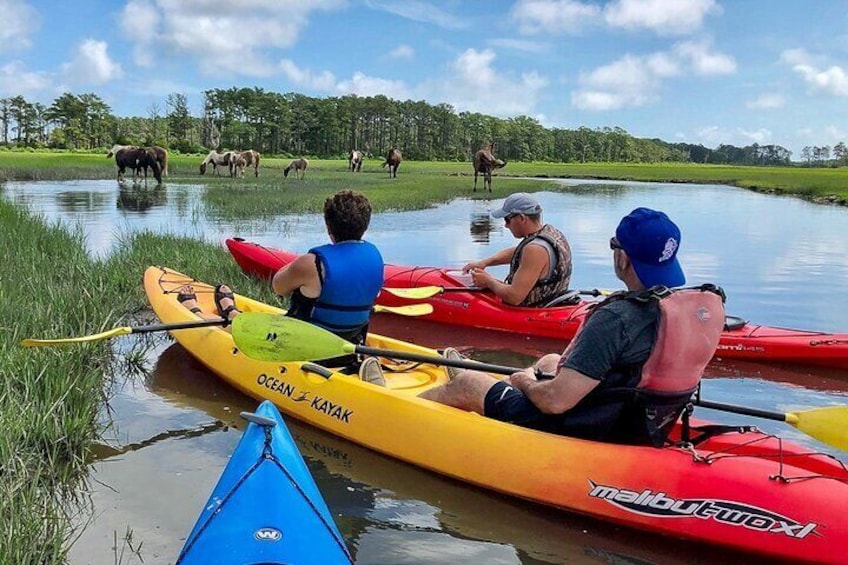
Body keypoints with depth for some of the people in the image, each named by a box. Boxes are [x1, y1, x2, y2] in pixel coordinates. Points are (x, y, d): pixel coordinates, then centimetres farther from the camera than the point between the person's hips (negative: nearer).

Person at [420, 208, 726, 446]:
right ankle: (484, 380, 57)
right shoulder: (709, 305, -9)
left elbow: (555, 401, -33)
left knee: (464, 385, 10)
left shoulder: (618, 318, -32)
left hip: (578, 438, -8)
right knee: (551, 360, 32)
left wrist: (527, 382, -9)